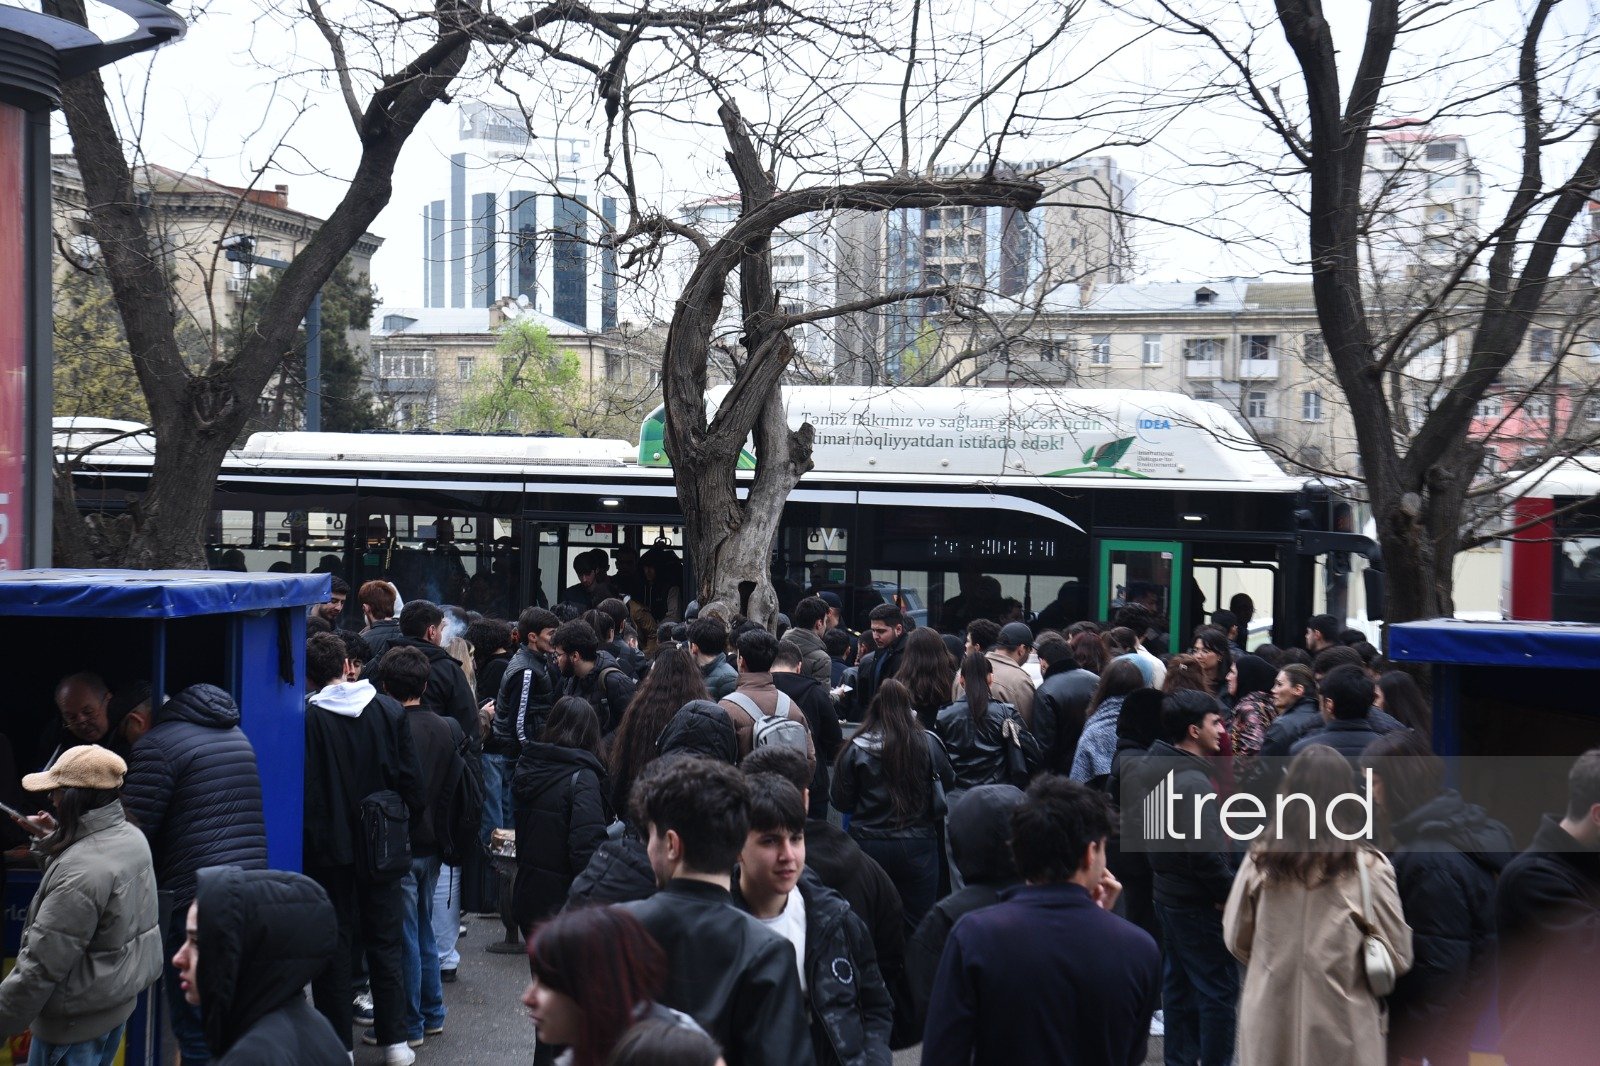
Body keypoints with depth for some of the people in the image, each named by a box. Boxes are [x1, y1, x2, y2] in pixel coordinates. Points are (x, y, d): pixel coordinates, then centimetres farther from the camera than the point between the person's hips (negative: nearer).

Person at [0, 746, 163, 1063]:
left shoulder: (79, 873, -29)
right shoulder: (131, 837, -2)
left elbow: (41, 965, -26)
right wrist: (59, 837, 11)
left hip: (76, 1020, -9)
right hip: (119, 1000, 9)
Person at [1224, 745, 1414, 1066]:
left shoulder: (1261, 859, -4)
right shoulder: (1367, 865, -11)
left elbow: (1236, 939, 7)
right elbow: (1398, 956, -4)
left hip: (1270, 1024, 2)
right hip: (1341, 1024, -2)